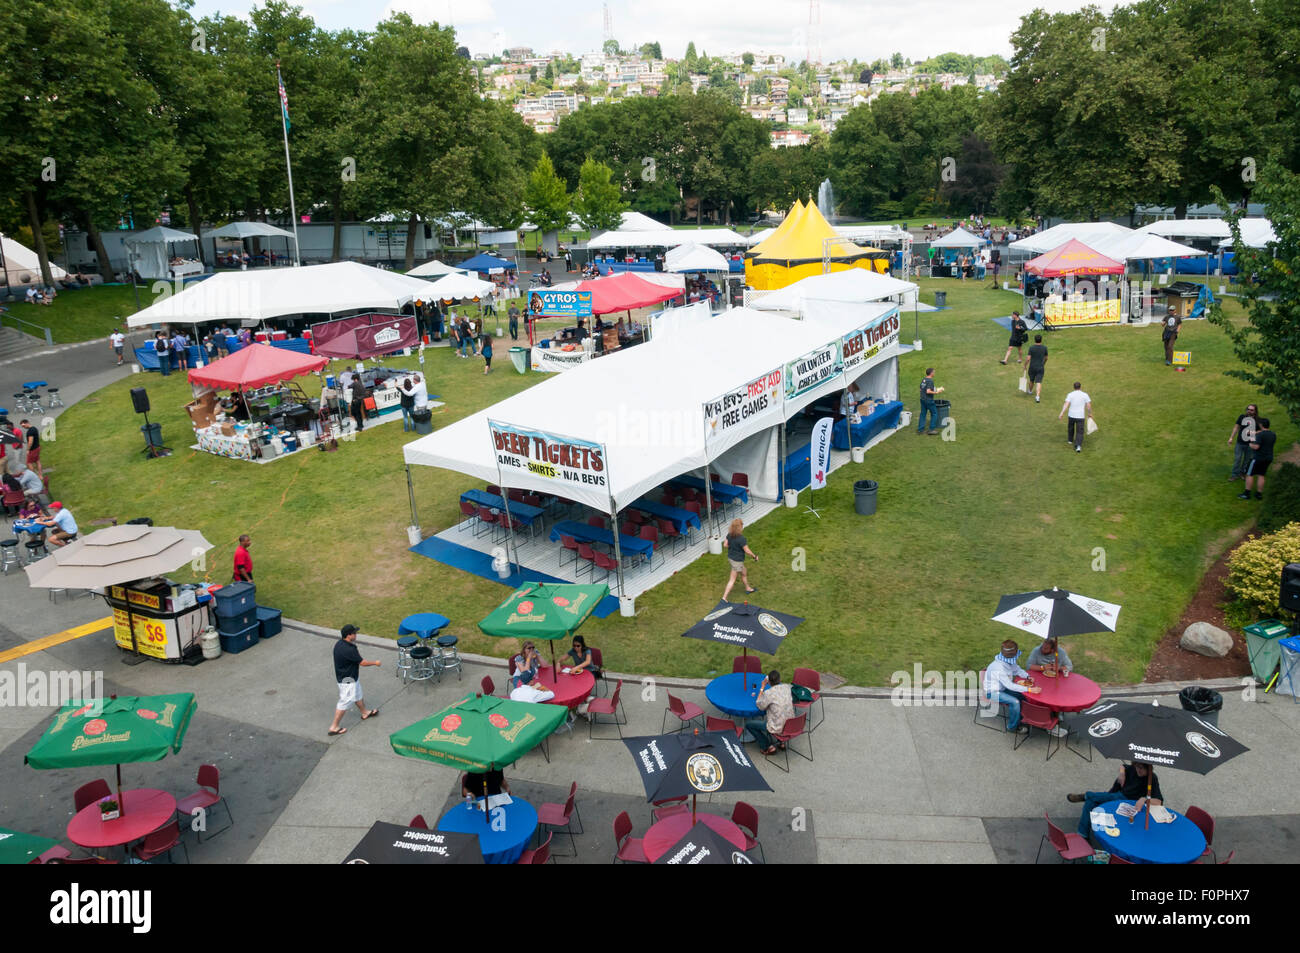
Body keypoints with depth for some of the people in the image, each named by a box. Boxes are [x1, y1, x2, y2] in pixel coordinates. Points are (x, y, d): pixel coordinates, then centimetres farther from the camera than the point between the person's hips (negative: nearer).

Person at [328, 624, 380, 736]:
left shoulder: (340, 643, -5)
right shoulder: (348, 650, -33)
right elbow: (362, 662, -22)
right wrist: (375, 662, -8)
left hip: (352, 677, 10)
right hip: (347, 680, -10)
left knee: (357, 695, 27)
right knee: (344, 702, 2)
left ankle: (365, 713, 48)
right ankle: (334, 727, 13)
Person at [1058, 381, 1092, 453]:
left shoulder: (1070, 394, -2)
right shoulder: (1085, 395, -1)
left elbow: (1066, 404, -14)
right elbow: (1089, 406, -3)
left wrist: (1062, 413, -20)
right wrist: (1090, 413, 12)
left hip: (1072, 415, 1)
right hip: (1081, 416, -1)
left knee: (1070, 427, 27)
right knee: (1080, 432, -1)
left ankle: (1070, 440, 46)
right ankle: (1078, 446, -18)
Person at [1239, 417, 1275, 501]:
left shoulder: (1260, 435, -19)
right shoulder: (1273, 434, 6)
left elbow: (1256, 447, -26)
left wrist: (1251, 445, -3)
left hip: (1258, 458, -7)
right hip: (1269, 458, 7)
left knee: (1250, 474, 3)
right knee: (1261, 475, 13)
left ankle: (1247, 494, 4)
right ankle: (1259, 494, 16)